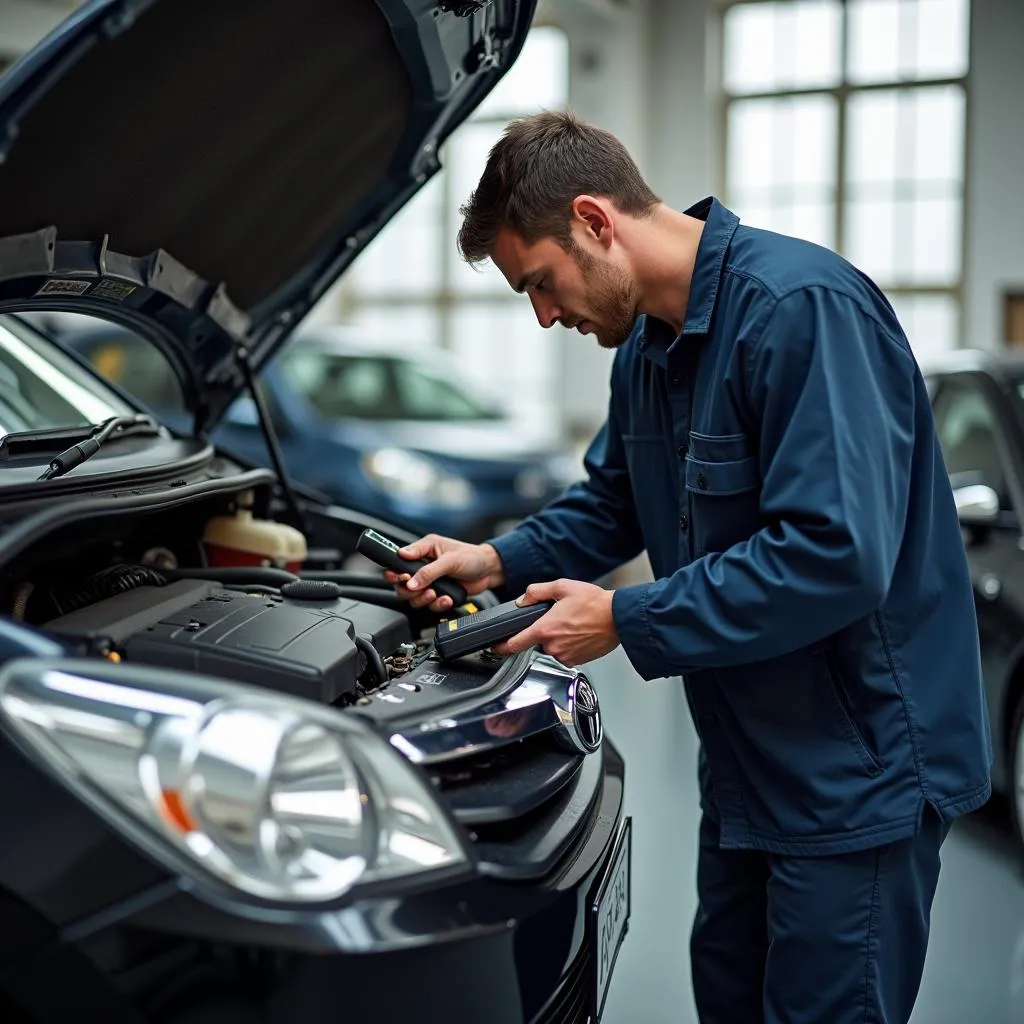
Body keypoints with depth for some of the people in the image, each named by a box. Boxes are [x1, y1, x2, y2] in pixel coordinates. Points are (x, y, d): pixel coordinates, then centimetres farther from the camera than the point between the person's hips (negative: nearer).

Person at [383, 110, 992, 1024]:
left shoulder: (801, 309, -24)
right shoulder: (647, 345, 6)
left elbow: (836, 555, -31)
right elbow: (611, 502, 20)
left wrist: (626, 621, -23)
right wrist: (499, 562, 2)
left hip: (856, 774, -9)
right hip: (749, 759, 9)